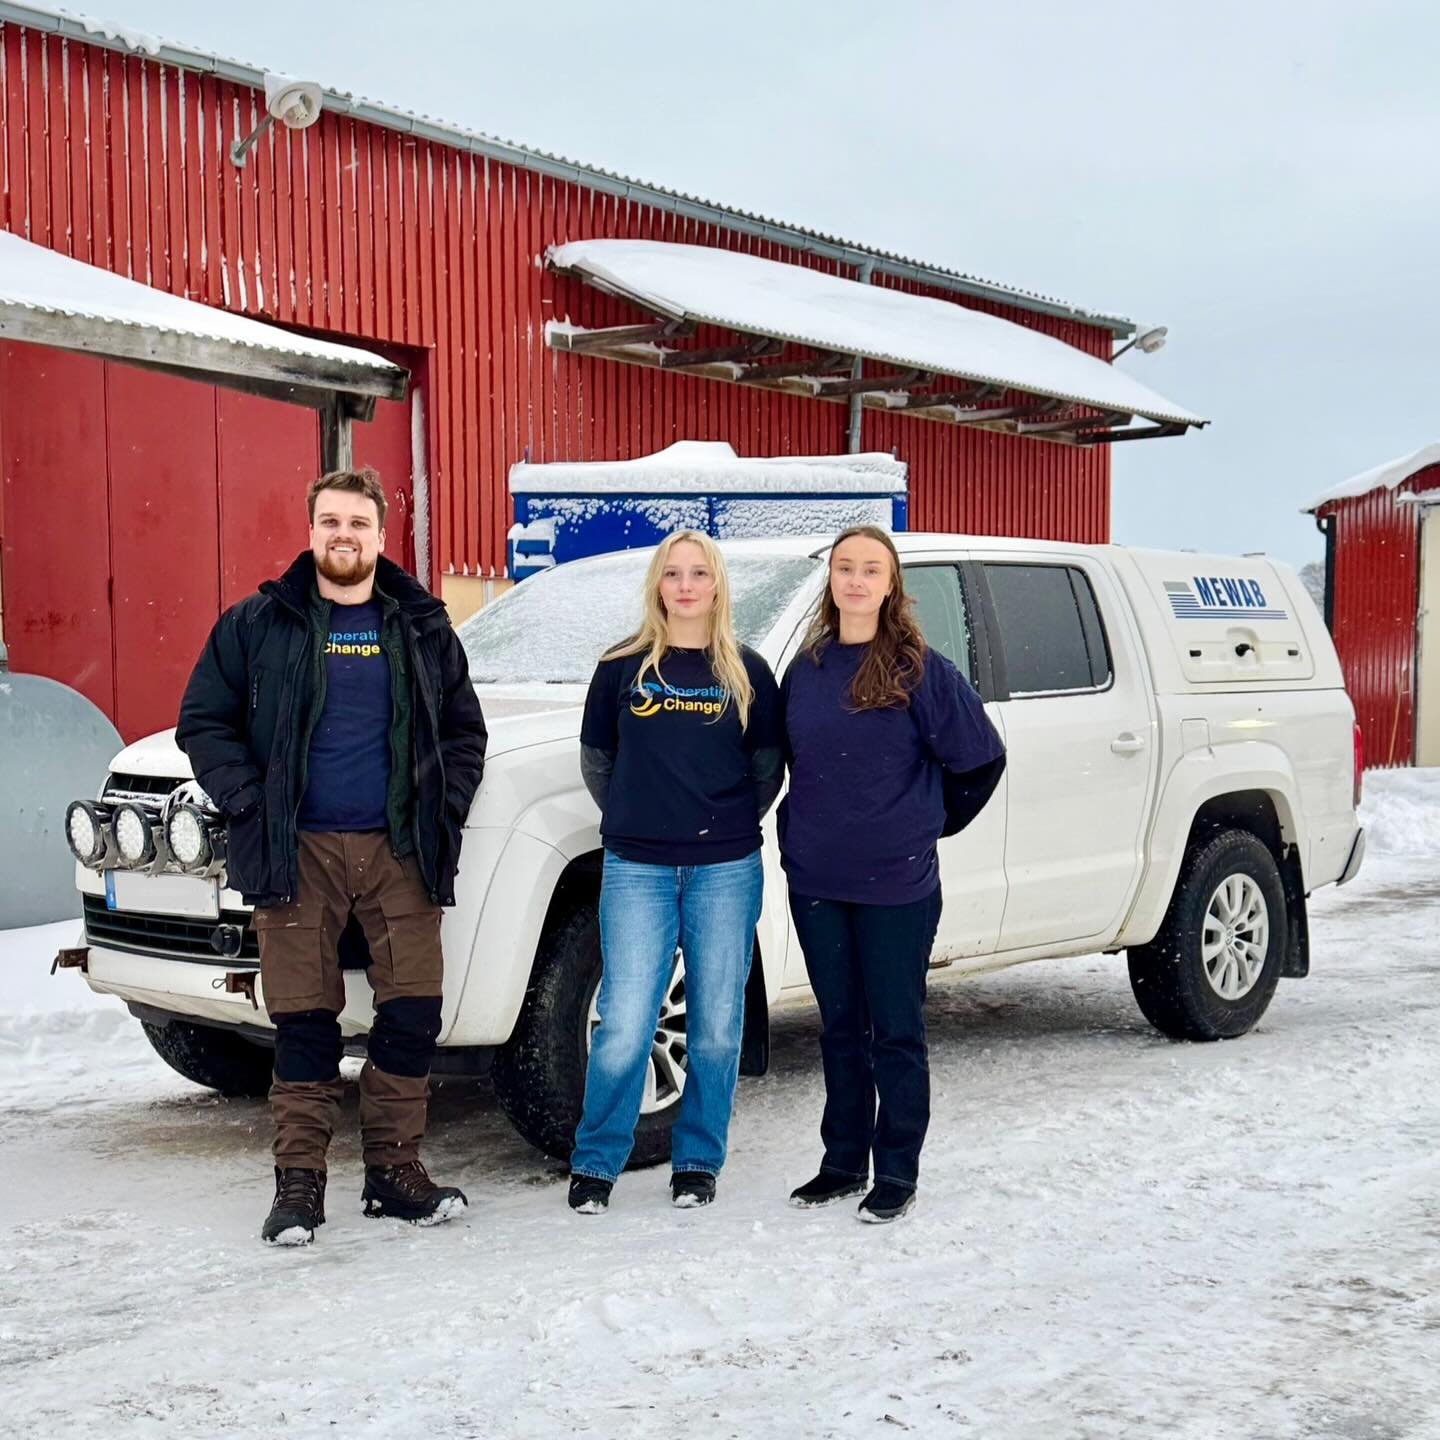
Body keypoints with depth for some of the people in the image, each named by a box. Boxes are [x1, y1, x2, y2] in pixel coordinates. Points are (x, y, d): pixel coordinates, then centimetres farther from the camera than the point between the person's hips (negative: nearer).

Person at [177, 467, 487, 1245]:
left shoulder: (422, 627, 10)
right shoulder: (257, 624, 3)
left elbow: (465, 729, 15)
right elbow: (204, 722, 4)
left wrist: (445, 808, 1)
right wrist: (249, 804, -7)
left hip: (400, 848, 2)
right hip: (299, 852, -2)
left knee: (413, 1008, 1)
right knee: (304, 1015, 1)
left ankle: (395, 1168, 14)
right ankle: (299, 1180, 10)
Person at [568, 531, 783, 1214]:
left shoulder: (747, 672, 5)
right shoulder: (623, 666, 4)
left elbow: (768, 767, 12)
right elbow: (596, 759, 12)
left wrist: (730, 825, 10)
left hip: (725, 870, 1)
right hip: (637, 869, -1)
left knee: (716, 1026, 5)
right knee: (625, 1025, -5)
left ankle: (697, 1160, 20)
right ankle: (595, 1163, 10)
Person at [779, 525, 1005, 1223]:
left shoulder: (922, 670, -7)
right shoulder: (805, 669, 7)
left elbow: (981, 758, -1)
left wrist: (931, 821, 7)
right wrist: (808, 827, 13)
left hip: (896, 883, -4)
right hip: (815, 881, 4)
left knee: (896, 1031, 3)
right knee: (839, 1027, 14)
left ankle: (896, 1173, 13)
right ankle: (843, 1161, 24)